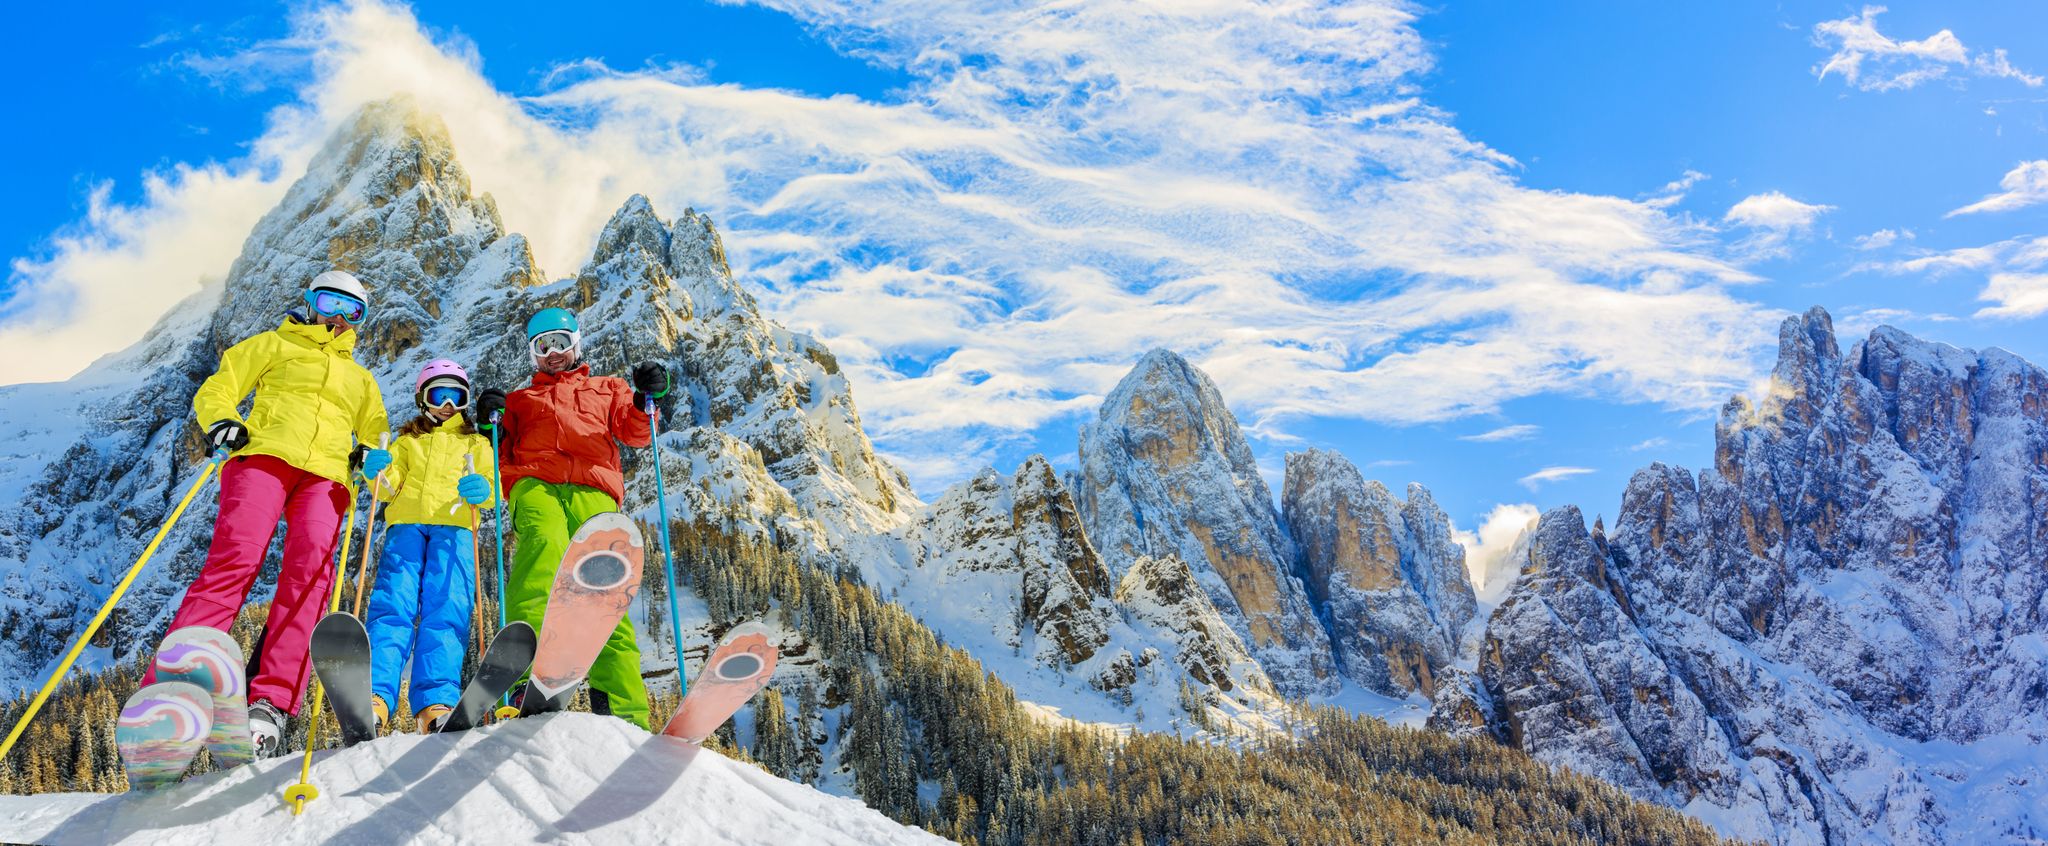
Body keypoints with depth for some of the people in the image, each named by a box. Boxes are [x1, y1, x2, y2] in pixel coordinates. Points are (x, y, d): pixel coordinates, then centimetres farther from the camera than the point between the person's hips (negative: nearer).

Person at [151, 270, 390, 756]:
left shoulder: (361, 379, 35)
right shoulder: (276, 346, 25)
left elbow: (376, 432, 33)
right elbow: (217, 390, 17)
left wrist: (370, 455, 9)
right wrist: (221, 420, -6)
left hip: (325, 476, 2)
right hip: (264, 456, -2)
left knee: (310, 570, -25)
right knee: (235, 559, -26)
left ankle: (271, 704, -36)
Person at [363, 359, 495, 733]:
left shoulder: (476, 443, 28)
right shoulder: (407, 441, 31)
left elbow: (494, 489, 11)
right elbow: (389, 486, 14)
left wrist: (481, 491, -14)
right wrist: (379, 473, -10)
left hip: (454, 526, -1)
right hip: (406, 523, 1)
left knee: (447, 611, -20)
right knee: (393, 604, -19)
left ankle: (437, 703, -34)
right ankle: (374, 697, -33)